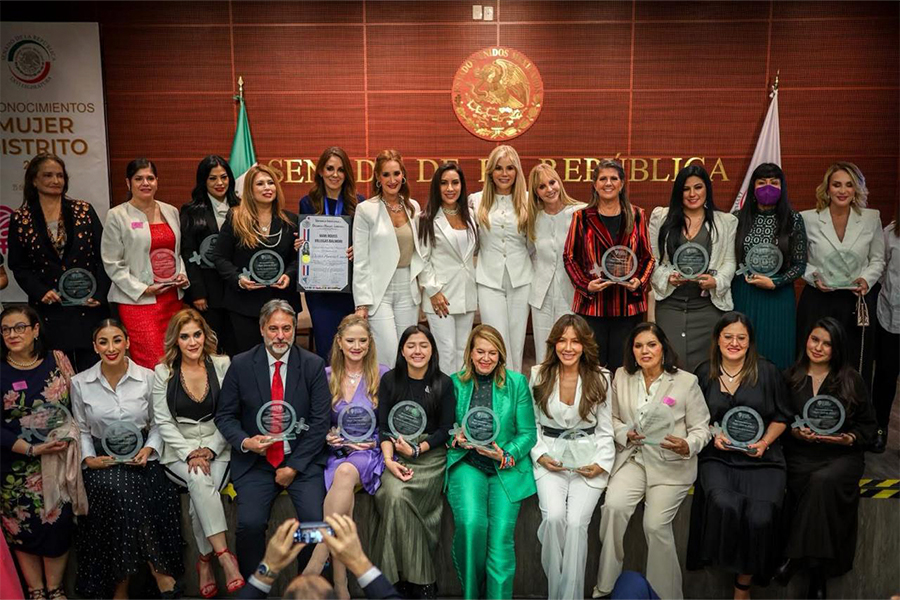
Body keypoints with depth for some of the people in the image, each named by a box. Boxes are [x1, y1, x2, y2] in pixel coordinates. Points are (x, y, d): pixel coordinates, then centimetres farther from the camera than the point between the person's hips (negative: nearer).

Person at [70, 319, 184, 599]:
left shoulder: (147, 378, 1)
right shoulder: (80, 383, 3)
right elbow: (81, 429, 12)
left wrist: (149, 449, -8)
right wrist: (89, 458, -4)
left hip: (141, 457, 0)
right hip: (103, 461, 0)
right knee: (119, 491, -32)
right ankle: (160, 573, -19)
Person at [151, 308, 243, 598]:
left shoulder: (222, 365, 2)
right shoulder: (163, 371, 4)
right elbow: (163, 421, 0)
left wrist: (209, 450, -10)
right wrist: (190, 453, -11)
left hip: (216, 446, 0)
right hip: (178, 449, 0)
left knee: (201, 490, -29)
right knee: (200, 479, -31)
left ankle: (205, 560, -15)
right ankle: (224, 557, -31)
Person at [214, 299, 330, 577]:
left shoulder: (313, 365, 0)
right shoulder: (240, 365, 2)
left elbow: (320, 420, -3)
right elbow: (225, 415, 6)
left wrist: (294, 466, -8)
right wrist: (245, 442, -14)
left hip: (302, 460, 0)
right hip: (255, 461, 1)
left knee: (316, 520, -20)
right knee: (250, 523, -21)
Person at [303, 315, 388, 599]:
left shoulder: (382, 374, 6)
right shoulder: (325, 375, 10)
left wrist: (376, 440, -7)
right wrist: (326, 435, -4)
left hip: (369, 453, -1)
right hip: (334, 452, 2)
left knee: (346, 472, -37)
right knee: (343, 483, -33)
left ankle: (315, 564, -37)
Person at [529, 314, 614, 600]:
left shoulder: (600, 378, 2)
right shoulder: (539, 375, 4)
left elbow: (605, 430, 6)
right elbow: (531, 424, 9)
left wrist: (601, 464, -7)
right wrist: (540, 455, -6)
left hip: (588, 456, 0)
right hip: (549, 456, 1)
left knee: (576, 522, -21)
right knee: (554, 517, -24)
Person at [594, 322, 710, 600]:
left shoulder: (686, 381, -2)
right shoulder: (621, 377, 7)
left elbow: (701, 428, 0)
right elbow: (613, 419, 13)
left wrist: (687, 446, -20)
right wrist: (626, 434, -8)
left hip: (671, 463, -2)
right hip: (633, 458, 2)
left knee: (655, 524, -18)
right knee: (613, 505, -23)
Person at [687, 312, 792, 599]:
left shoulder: (768, 372, 6)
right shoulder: (704, 374, 9)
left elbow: (781, 417, 11)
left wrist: (765, 441, -6)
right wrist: (713, 436, -3)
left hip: (761, 458, 0)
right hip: (717, 457, 1)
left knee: (760, 517, -24)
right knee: (724, 505, -31)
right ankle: (727, 562, -2)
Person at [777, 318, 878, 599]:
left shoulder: (852, 380, 8)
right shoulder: (790, 377, 10)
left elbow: (869, 426, 8)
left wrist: (848, 438, -10)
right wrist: (795, 431, -10)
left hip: (842, 453, -1)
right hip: (800, 452, 1)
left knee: (823, 481, -34)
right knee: (812, 482, -31)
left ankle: (796, 555, -24)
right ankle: (817, 567, -20)